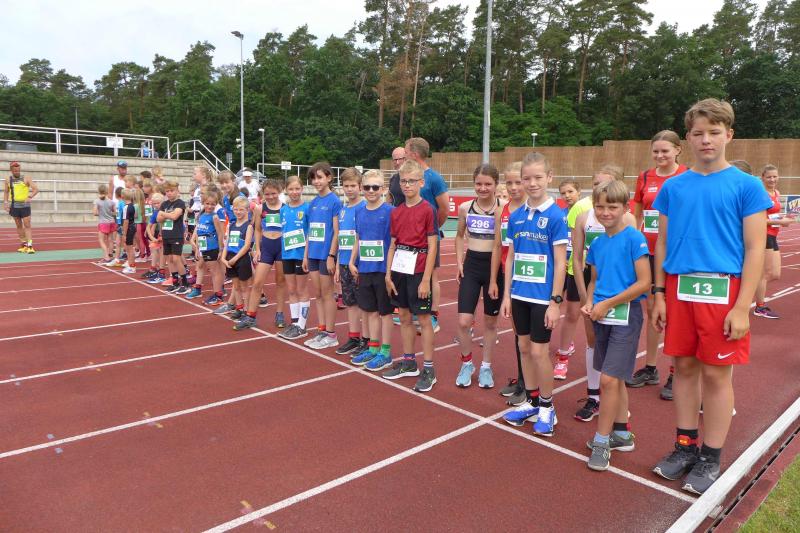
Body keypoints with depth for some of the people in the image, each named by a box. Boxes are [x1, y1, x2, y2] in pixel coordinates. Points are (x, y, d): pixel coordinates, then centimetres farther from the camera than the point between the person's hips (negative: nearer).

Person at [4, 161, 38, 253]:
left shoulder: (26, 178, -1)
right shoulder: (8, 180, 8)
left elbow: (36, 189, -6)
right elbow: (6, 192, 19)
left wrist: (30, 197, -22)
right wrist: (5, 202, 7)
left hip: (25, 205, -3)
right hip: (14, 206, 3)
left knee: (27, 226, -8)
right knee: (19, 226, 9)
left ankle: (30, 246, -11)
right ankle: (23, 244, 18)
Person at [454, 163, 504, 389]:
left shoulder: (502, 209, -10)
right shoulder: (465, 208, 1)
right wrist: (459, 262, 5)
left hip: (494, 266, -2)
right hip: (470, 265, 2)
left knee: (490, 321, 12)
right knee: (464, 322, -3)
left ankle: (486, 366, 29)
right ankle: (467, 364, 21)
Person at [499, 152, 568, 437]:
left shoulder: (556, 216, -10)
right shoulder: (516, 216, 5)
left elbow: (560, 262, -11)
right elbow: (511, 257, 9)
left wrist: (555, 301, -13)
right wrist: (506, 295, 7)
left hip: (542, 296, -5)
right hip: (519, 294, 5)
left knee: (539, 351, 1)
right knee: (524, 347, 13)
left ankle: (547, 408, 21)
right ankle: (532, 402, 30)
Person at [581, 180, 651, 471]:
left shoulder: (634, 239, -12)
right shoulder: (597, 243, 8)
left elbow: (644, 283, -15)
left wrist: (607, 304, -16)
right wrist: (589, 303, -2)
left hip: (625, 315, -7)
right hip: (602, 317, 7)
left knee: (609, 379, -8)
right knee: (614, 378, 16)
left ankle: (601, 441, 6)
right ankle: (622, 434, 30)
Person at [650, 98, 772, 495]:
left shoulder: (746, 186, -1)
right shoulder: (673, 187, 8)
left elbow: (755, 249, -5)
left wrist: (742, 308, -11)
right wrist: (659, 295, 6)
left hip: (722, 290, -3)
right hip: (679, 289, 3)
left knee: (716, 373, 4)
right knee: (684, 367, 11)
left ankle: (710, 458, 20)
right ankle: (685, 446, 26)